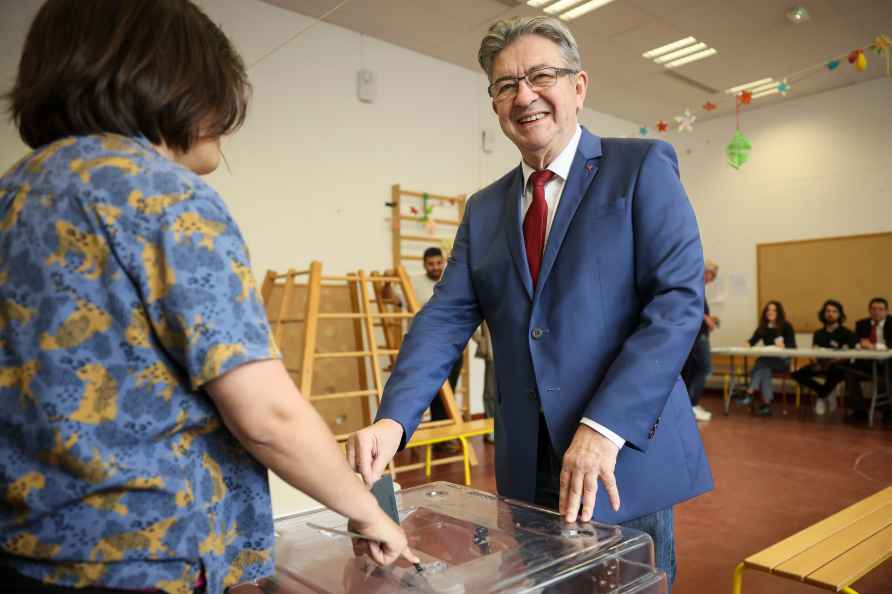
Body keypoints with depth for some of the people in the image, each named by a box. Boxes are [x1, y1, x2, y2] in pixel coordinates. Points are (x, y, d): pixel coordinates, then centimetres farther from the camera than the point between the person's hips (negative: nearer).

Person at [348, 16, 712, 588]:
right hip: (528, 468, 4)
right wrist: (394, 420, -15)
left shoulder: (643, 166, -3)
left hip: (627, 457, -4)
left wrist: (606, 427, -22)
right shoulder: (484, 209, 10)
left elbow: (680, 299, -13)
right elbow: (445, 319, 1)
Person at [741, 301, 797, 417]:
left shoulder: (786, 327, -1)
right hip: (767, 361, 3)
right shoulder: (762, 327, 9)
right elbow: (752, 342, -1)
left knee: (762, 362, -33)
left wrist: (784, 347, -32)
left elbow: (793, 346, -10)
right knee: (765, 368, -32)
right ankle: (766, 404, -37)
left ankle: (750, 393, -39)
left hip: (782, 361, -3)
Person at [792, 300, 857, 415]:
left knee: (838, 371, -41)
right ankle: (827, 394, -6)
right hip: (822, 365, 4)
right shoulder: (818, 334, 16)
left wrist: (831, 363, -28)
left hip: (838, 365, -4)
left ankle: (822, 396, -13)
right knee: (798, 374, -23)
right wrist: (818, 363, -15)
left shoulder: (846, 333, 3)